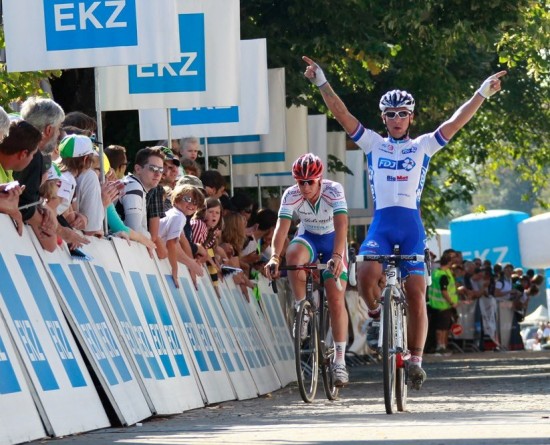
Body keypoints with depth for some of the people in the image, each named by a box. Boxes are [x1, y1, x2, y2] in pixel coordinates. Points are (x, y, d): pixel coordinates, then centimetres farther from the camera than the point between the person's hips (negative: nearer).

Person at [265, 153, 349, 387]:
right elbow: (282, 227, -33)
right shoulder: (291, 195, -23)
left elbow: (341, 225, -40)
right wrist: (274, 257, -50)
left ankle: (339, 361, -6)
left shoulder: (333, 191, -28)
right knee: (294, 256, -36)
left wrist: (337, 256, -56)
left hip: (332, 239, -1)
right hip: (307, 238, 2)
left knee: (336, 300, -12)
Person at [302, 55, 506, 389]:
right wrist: (322, 82, -4)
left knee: (416, 294, -7)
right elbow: (342, 114, 6)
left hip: (412, 226, 0)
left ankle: (416, 359, -1)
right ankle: (376, 312, 5)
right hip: (381, 224, 0)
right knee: (366, 274, -27)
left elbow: (457, 122, 5)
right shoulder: (373, 144, 13)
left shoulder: (423, 146, 12)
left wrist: (483, 93, -4)